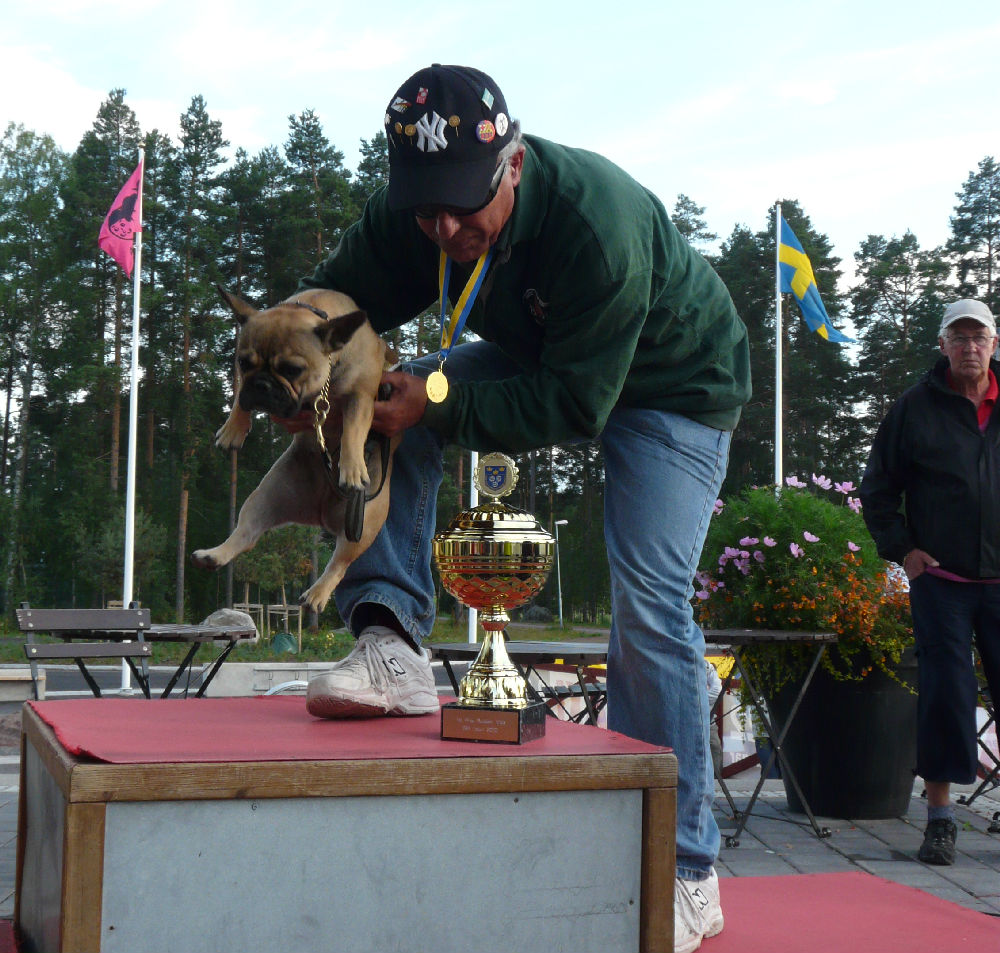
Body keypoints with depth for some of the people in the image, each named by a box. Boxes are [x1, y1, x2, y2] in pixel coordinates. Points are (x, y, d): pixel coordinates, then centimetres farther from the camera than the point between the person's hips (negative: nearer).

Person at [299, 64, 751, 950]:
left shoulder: (599, 222, -39)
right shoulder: (409, 215, -20)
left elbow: (576, 406, -36)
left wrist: (436, 401, -42)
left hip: (674, 383, -6)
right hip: (540, 355, 6)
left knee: (649, 606, -16)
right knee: (383, 409, -17)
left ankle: (686, 875, -4)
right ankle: (394, 650, -17)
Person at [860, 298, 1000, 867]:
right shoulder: (916, 408, 5)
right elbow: (878, 488, 10)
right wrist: (902, 548, 0)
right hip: (941, 579, -2)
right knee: (944, 688, -6)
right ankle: (941, 814, 3)